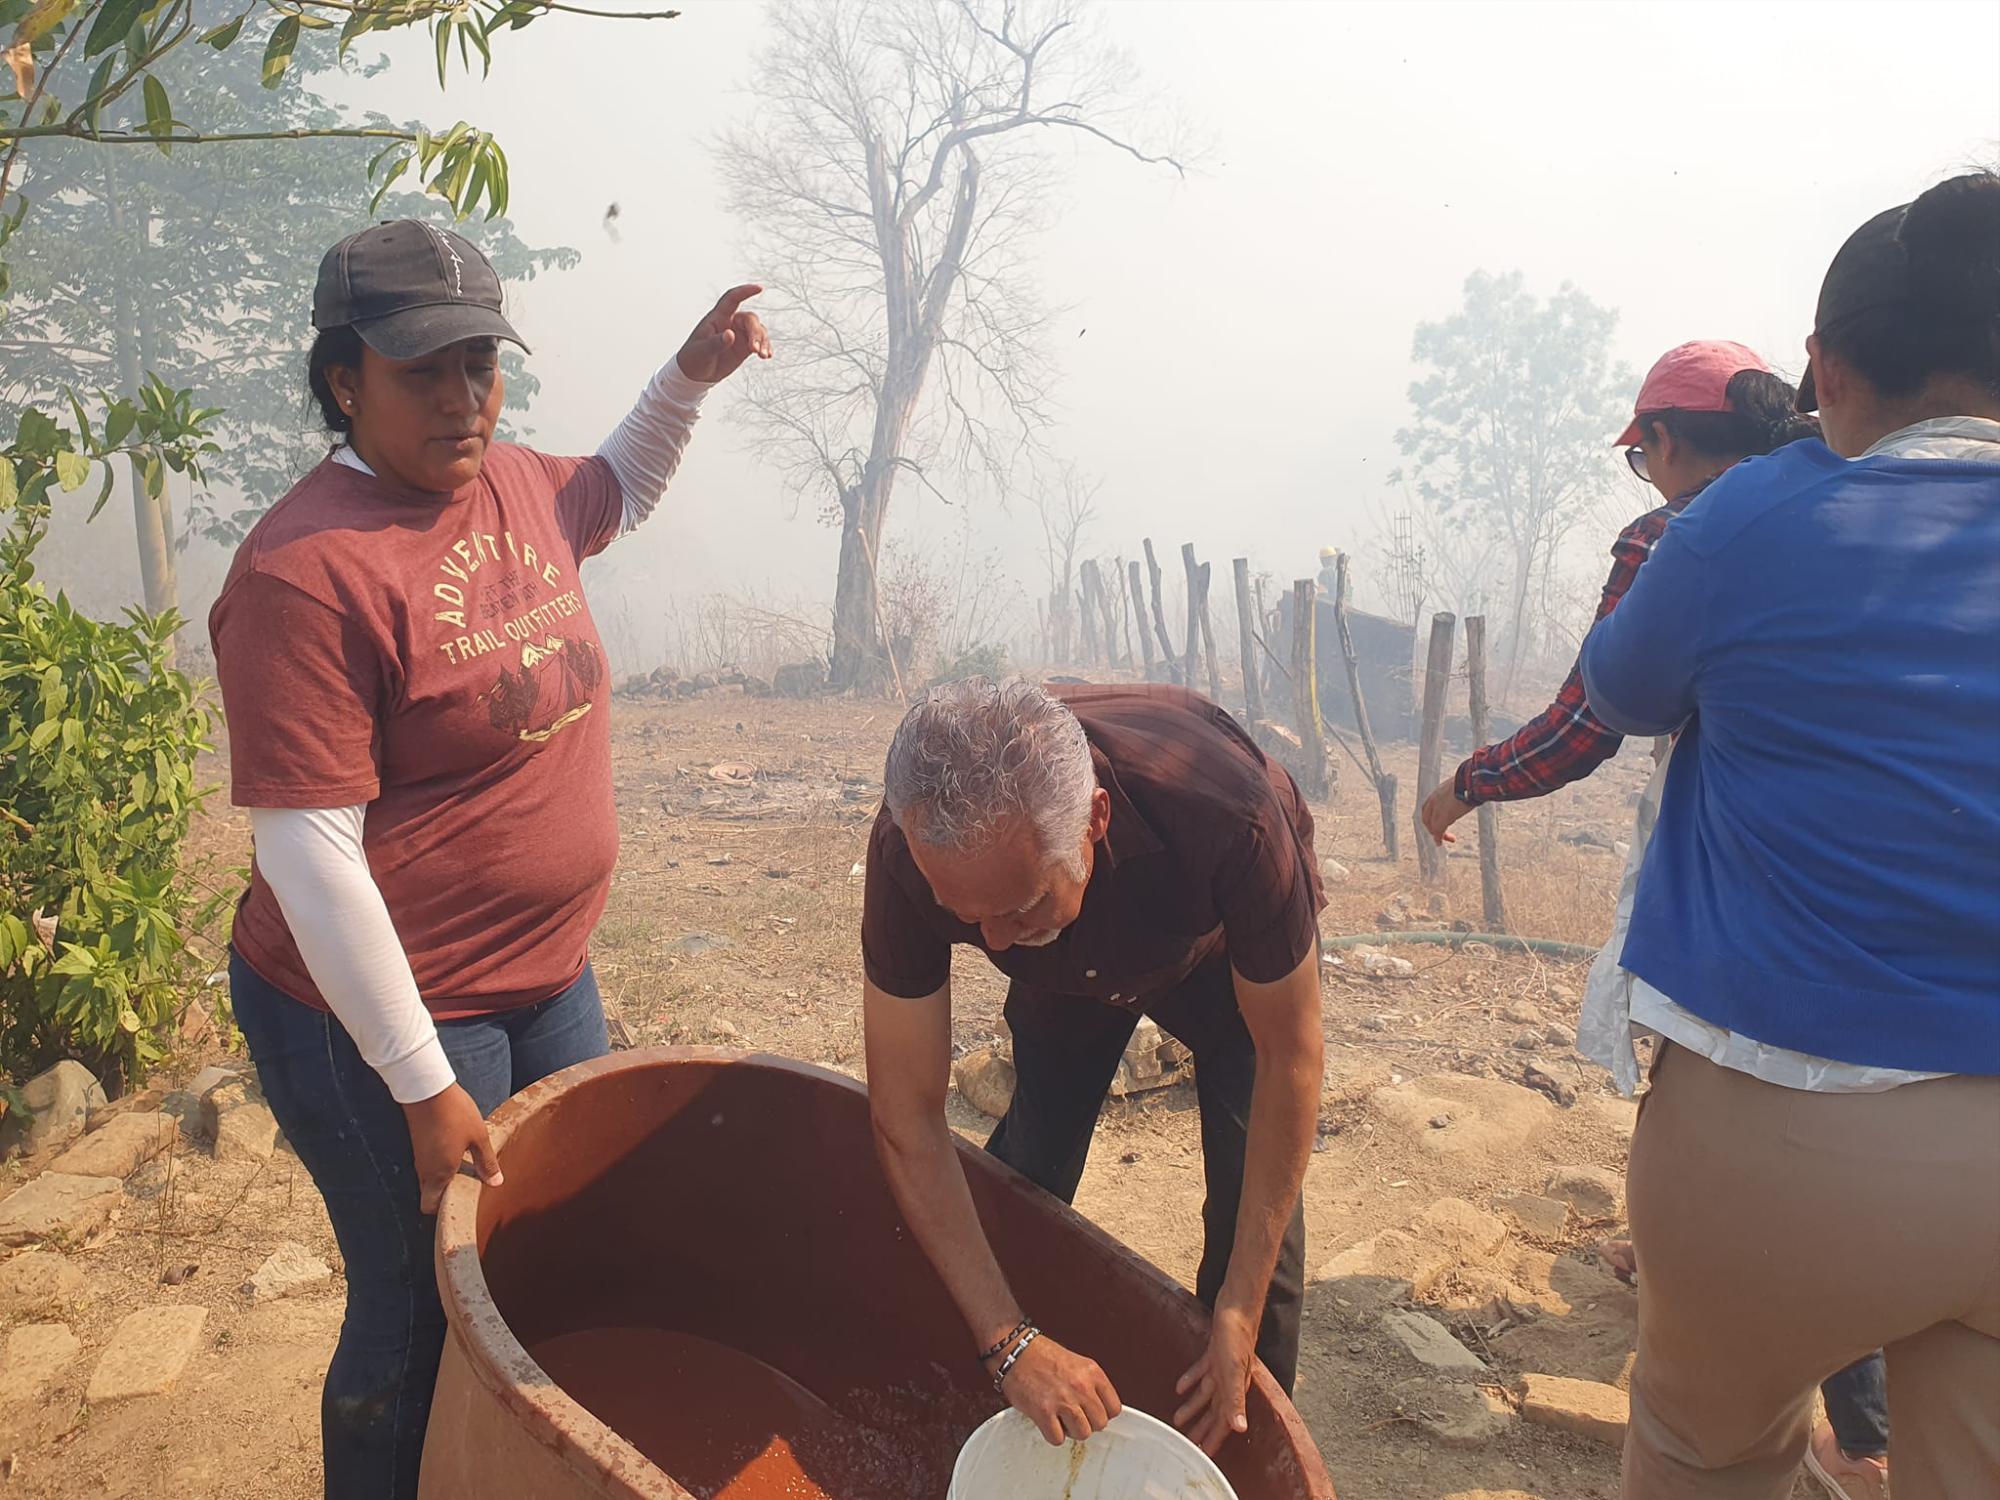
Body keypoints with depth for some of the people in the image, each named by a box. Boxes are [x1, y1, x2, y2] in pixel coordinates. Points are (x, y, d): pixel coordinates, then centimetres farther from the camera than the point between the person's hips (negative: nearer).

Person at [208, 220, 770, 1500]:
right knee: (422, 1325, 10)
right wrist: (424, 1087, -20)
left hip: (548, 983, 8)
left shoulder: (514, 485, 2)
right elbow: (310, 860, -22)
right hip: (384, 1016, -8)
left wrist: (689, 378, 12)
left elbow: (616, 494, 27)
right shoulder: (307, 571, -22)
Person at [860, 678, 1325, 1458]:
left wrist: (1239, 1312, -26)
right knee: (1023, 1176, 0)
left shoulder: (1229, 822, -46)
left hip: (1223, 949, -1)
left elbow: (1289, 1058, -29)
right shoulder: (911, 852, -38)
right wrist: (1009, 1344, -31)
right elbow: (906, 1120, -28)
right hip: (1066, 970, 2)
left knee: (1254, 1201, -10)